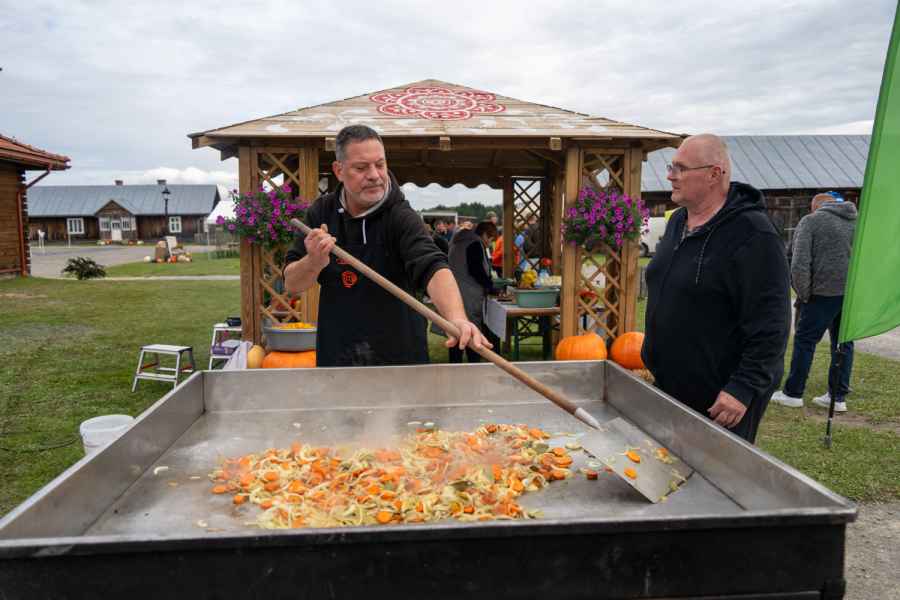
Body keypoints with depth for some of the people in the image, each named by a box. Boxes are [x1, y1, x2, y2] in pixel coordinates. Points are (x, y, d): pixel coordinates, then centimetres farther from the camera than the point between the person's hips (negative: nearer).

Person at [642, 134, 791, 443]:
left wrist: (745, 388, -25)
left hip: (721, 398, -8)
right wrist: (651, 359, 21)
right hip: (668, 384, 8)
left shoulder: (753, 235, -18)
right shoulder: (678, 221, 9)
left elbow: (769, 326, -22)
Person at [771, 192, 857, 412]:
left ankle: (793, 393, 11)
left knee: (805, 341, 4)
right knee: (844, 343, 13)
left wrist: (803, 294, -3)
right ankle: (838, 397, 18)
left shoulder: (811, 221, -2)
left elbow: (799, 264, -11)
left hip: (825, 292, -5)